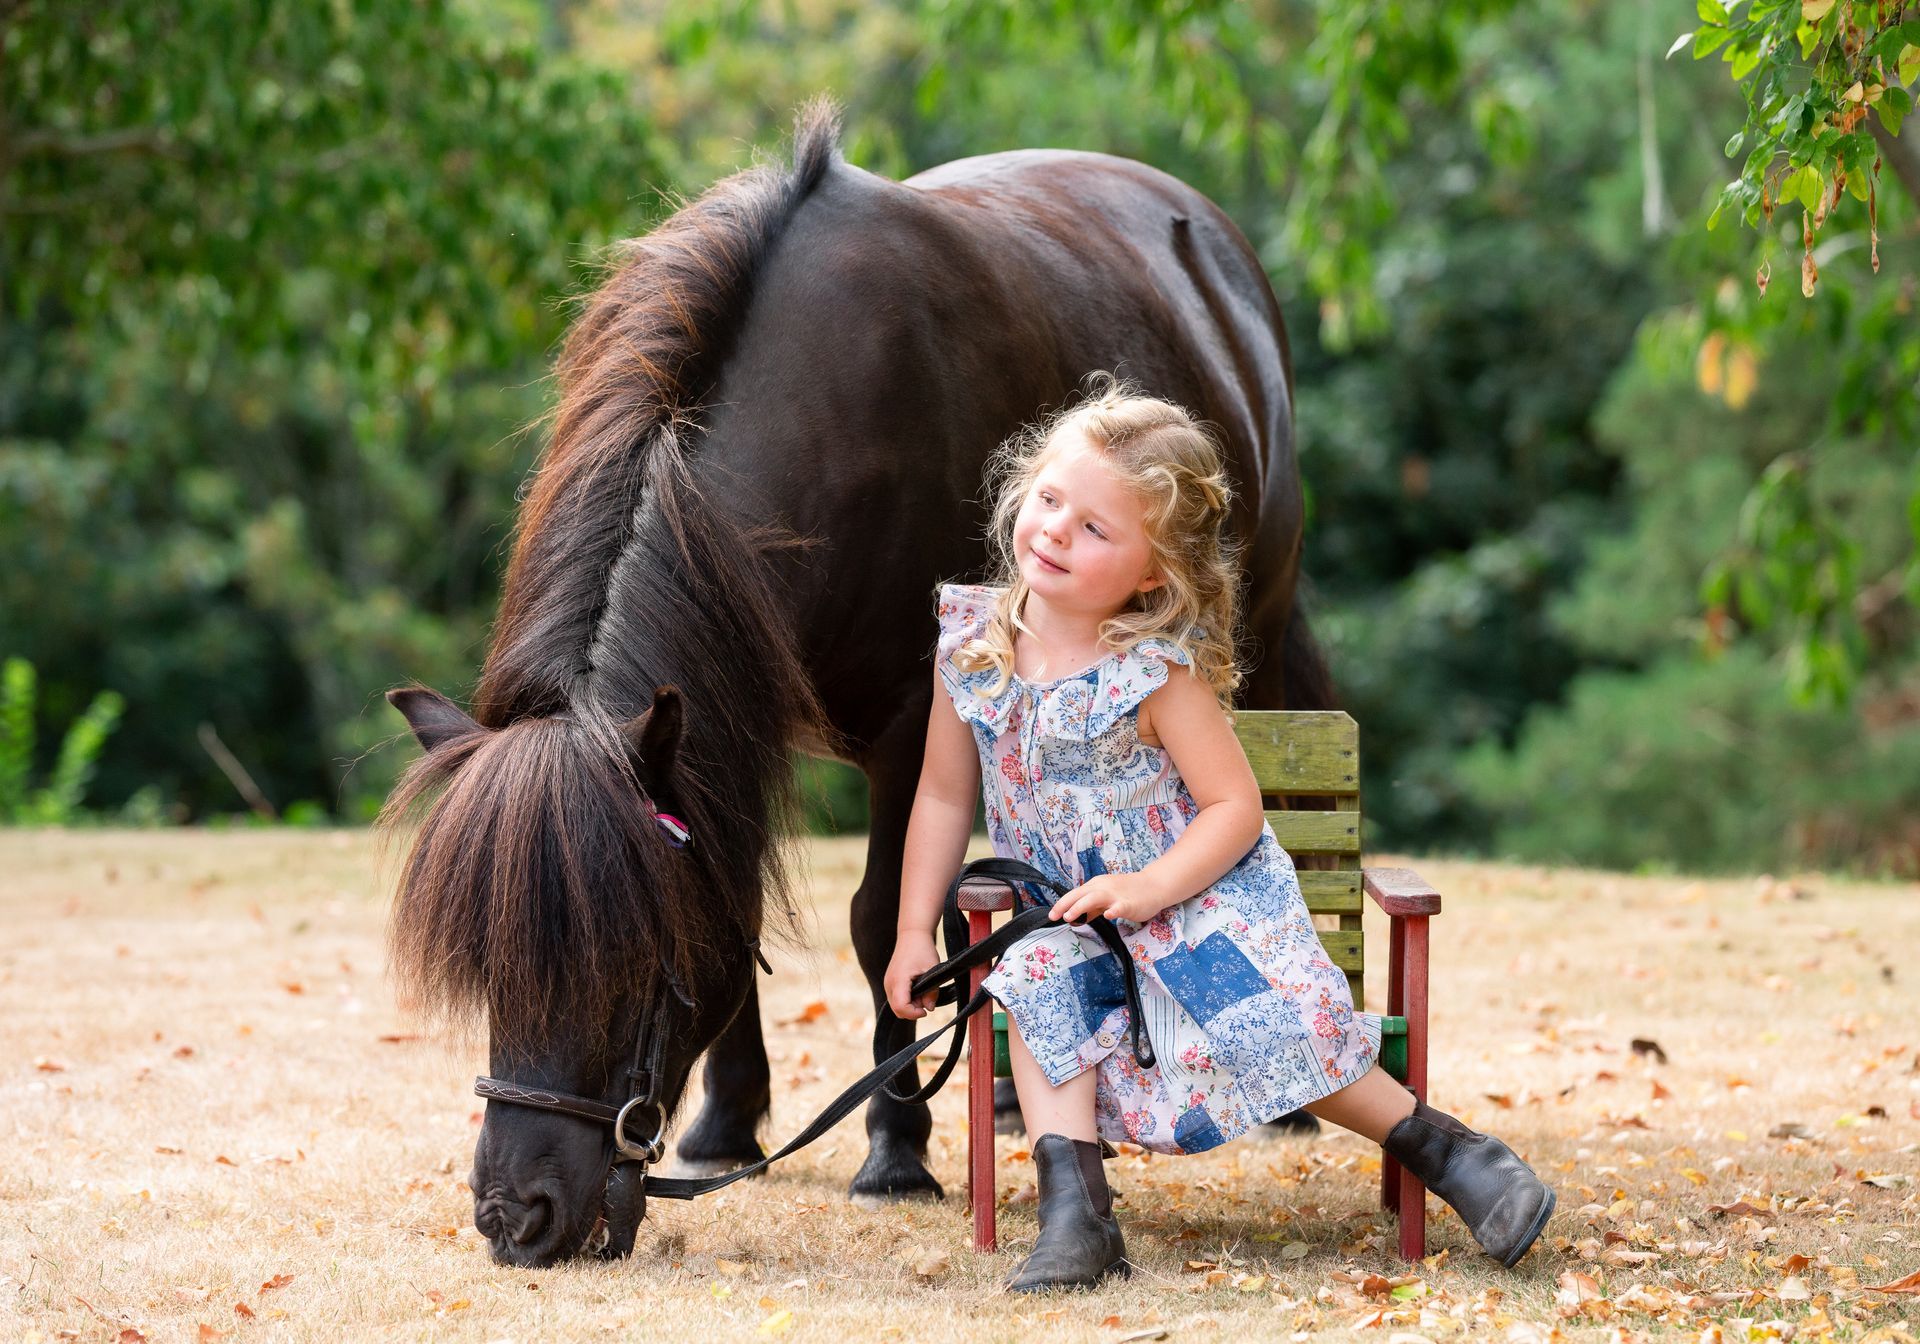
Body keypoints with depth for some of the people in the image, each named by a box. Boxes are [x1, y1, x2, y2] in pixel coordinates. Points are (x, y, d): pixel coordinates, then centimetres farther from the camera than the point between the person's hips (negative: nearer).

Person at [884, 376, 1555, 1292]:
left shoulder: (1158, 673, -19)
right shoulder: (970, 643, -5)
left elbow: (1235, 805, -15)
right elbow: (944, 795, 6)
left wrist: (1150, 889, -29)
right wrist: (914, 932, 4)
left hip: (1201, 896, -4)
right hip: (1063, 914, 4)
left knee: (1274, 1030, -19)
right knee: (1039, 985, -26)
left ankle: (1449, 1153, 3)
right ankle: (1073, 1215, -29)